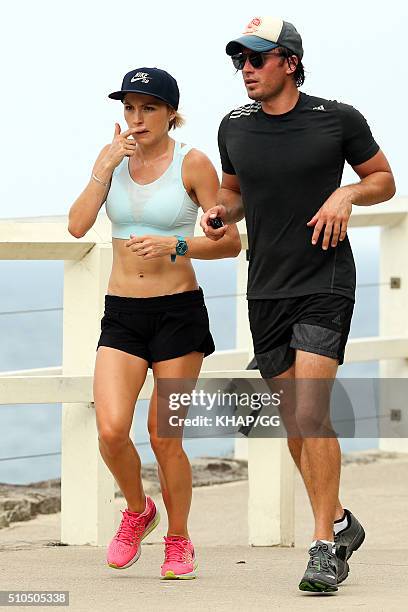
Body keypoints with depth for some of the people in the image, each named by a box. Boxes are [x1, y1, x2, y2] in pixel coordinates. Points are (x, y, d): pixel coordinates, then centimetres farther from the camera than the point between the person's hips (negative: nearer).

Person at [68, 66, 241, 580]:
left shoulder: (192, 163, -5)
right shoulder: (113, 157, 6)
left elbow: (231, 243, -4)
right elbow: (77, 226, -6)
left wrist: (175, 245, -19)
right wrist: (106, 167, -12)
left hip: (178, 310, -3)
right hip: (121, 312, 3)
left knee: (163, 437, -1)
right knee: (111, 431, -12)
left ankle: (178, 540, 19)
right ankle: (136, 511, 17)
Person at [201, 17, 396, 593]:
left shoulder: (338, 119, -6)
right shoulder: (235, 127, 5)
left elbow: (384, 180, 6)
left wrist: (347, 193, -14)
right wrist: (221, 211, -1)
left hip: (324, 286, -5)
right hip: (266, 290, 5)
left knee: (311, 414, -17)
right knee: (293, 422, 10)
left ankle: (325, 548, -13)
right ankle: (340, 522, 29)